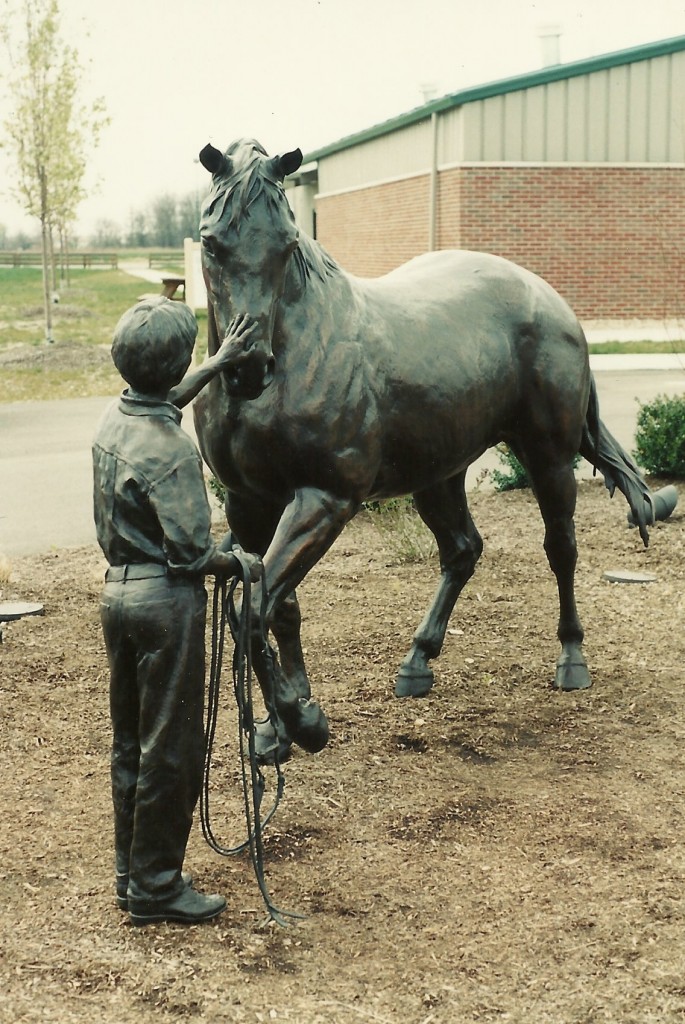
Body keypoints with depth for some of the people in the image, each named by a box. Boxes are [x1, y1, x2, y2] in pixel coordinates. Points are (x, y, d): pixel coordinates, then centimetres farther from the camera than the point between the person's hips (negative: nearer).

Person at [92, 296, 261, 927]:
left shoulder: (115, 417, 4)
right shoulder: (170, 451, -22)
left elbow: (164, 400, 28)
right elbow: (192, 553, -22)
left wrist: (220, 363, 36)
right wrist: (244, 563, -3)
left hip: (119, 589, 9)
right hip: (166, 602, -9)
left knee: (131, 744, 17)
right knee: (172, 751, 3)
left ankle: (132, 874, 29)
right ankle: (156, 888, 13)